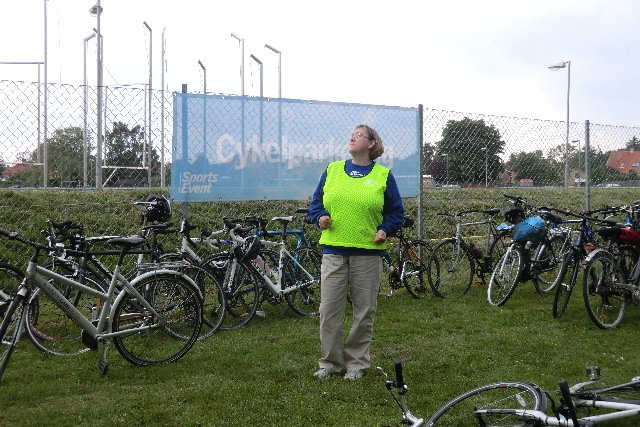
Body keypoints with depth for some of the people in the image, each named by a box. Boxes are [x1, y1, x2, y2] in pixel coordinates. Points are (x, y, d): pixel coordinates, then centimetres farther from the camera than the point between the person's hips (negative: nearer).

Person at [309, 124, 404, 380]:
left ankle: (357, 363, 20)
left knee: (364, 311, 6)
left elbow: (396, 211, 8)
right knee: (329, 309, 2)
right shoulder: (332, 170, 11)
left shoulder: (383, 175, 5)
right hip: (333, 250, 2)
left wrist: (385, 230, -9)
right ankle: (330, 361, 17)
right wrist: (320, 217, -5)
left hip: (368, 252, -1)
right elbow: (316, 202, 15)